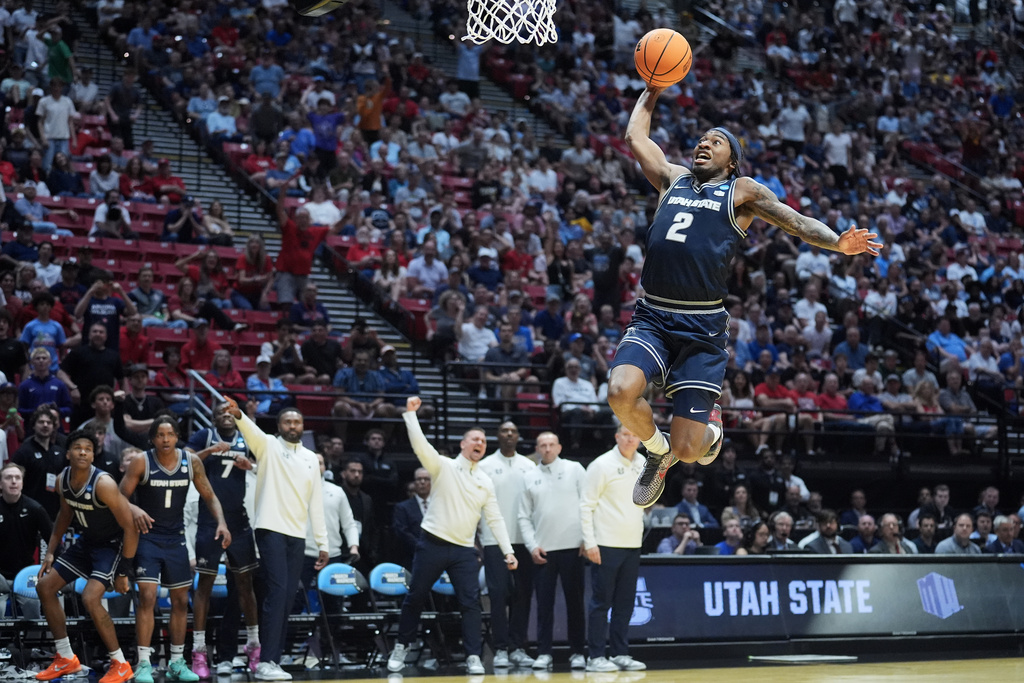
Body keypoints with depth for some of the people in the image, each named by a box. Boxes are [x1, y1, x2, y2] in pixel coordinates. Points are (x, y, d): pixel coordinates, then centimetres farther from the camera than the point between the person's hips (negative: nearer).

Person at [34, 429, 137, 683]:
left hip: (113, 545, -8)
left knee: (90, 597, -26)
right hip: (86, 542, 9)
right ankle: (66, 659, 20)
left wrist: (124, 572, -23)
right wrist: (50, 552, 12)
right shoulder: (63, 480, -7)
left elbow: (130, 527, -25)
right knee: (44, 587, 8)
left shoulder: (103, 484, -29)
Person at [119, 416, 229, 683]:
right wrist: (134, 510, -32)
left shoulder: (191, 462, -3)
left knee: (181, 600, 8)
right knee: (147, 596, -15)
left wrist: (221, 522, -11)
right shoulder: (142, 463, -11)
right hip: (148, 538, -4)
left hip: (175, 538, 4)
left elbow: (209, 496, 5)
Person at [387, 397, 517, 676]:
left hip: (464, 550, 3)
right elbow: (420, 444, -14)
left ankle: (474, 658, -5)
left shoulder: (486, 482, 11)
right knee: (415, 598, 5)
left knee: (471, 603, -6)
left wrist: (508, 551, 1)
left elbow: (495, 519, 10)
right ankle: (401, 648, 20)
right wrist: (410, 413, -23)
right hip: (433, 545, -3)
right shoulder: (443, 466, 1)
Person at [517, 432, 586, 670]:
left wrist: (587, 539, -7)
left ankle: (577, 653, 8)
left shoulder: (574, 469, 3)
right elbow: (524, 517, 9)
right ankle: (544, 653, 7)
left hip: (572, 547, -2)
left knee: (575, 602, 2)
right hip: (542, 551, 2)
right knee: (544, 604, 3)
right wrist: (532, 546, -2)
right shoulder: (530, 478, 9)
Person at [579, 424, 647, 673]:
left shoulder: (643, 465, 10)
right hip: (606, 545, -6)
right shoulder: (602, 465, -8)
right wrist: (590, 543, -14)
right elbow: (586, 505, -9)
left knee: (625, 602, 8)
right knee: (601, 601, -3)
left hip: (633, 545, 6)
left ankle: (619, 654, 14)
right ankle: (596, 657, 0)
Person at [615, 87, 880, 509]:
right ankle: (657, 448, 9)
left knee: (687, 450, -8)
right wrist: (653, 90, 33)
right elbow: (635, 137, 29)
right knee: (621, 392, -26)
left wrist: (838, 243, -17)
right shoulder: (672, 179, 20)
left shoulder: (742, 192, 10)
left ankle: (711, 428, 33)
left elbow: (798, 222, 0)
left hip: (702, 328, -3)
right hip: (652, 318, 3)